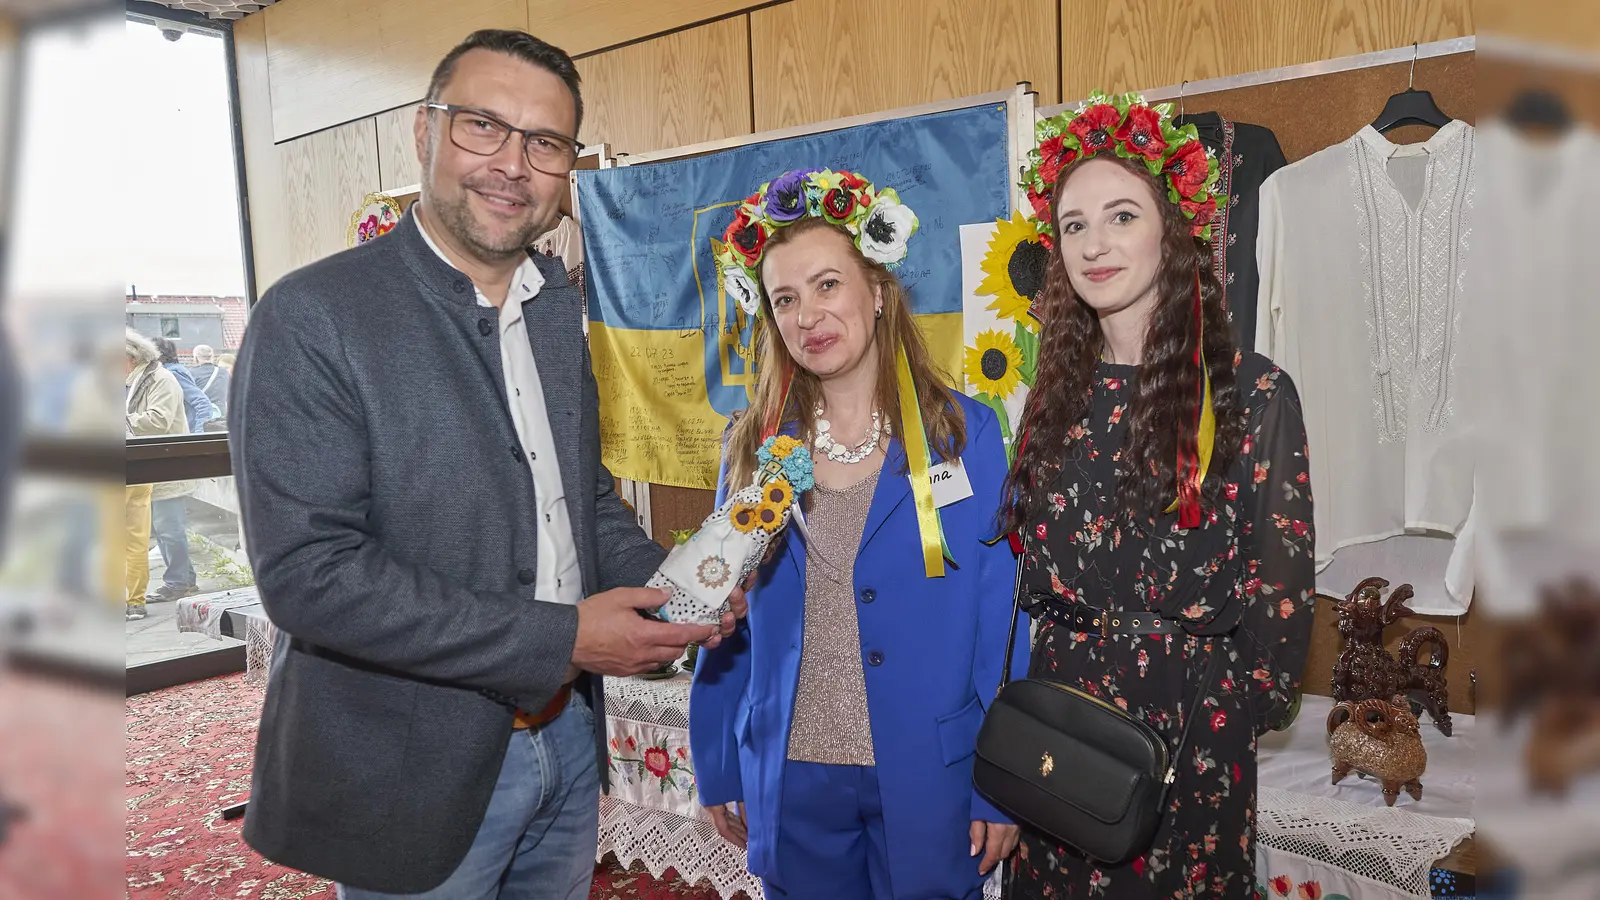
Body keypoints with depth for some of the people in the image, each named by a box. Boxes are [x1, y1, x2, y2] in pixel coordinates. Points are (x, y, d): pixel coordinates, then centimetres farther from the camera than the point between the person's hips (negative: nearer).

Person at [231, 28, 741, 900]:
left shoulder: (559, 308, 6)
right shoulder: (311, 316, -16)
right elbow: (308, 572, -22)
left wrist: (662, 581, -5)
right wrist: (559, 639, -23)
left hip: (568, 733, 6)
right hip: (410, 773, -6)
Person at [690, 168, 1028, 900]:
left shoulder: (964, 433, -6)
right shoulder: (754, 445, 0)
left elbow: (1001, 624, -6)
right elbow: (727, 617, 5)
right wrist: (718, 770, 6)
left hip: (929, 782, -2)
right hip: (788, 783, 2)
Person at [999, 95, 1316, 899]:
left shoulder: (1251, 394, -11)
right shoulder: (1059, 395, 2)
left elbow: (1283, 585, -9)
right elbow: (1030, 571, 8)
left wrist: (1242, 715, -7)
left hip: (1190, 725, -4)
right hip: (1058, 717, 4)